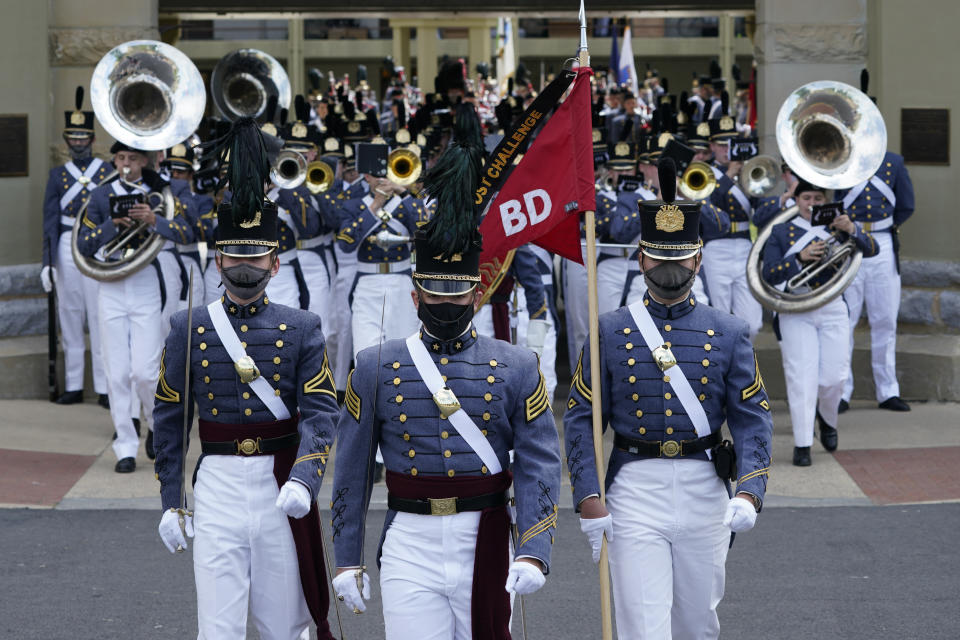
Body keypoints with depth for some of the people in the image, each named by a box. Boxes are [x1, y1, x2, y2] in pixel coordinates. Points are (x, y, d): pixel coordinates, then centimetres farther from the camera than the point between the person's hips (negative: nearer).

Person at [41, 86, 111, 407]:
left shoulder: (108, 171, 5)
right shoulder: (58, 174, 9)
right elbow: (50, 221, 5)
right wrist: (47, 261, -2)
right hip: (67, 248, 2)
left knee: (99, 317, -3)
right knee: (69, 315, 6)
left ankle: (103, 388, 1)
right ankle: (73, 386, 13)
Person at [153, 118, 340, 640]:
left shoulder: (302, 329, 2)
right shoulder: (188, 329, 4)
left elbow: (320, 413, -6)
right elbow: (169, 419, 7)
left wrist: (303, 480, -22)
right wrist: (171, 501, 4)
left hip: (283, 491, 0)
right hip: (218, 486, 0)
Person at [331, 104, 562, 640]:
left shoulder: (516, 367, 3)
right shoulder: (377, 367, 4)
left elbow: (539, 466, -2)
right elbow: (352, 470, 7)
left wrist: (534, 552, -14)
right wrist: (348, 560, 5)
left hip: (485, 550, 1)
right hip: (409, 550, 0)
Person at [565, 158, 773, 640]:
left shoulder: (729, 334, 4)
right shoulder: (609, 333, 1)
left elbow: (752, 419, 0)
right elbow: (581, 420, 0)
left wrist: (748, 491, -15)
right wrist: (589, 501, -9)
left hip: (704, 492, 2)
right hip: (635, 494, -2)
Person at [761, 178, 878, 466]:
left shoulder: (837, 228, 9)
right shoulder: (781, 232, 5)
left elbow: (871, 249, -5)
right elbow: (769, 275, -5)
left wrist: (851, 229, -24)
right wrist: (800, 258, -21)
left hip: (833, 310, 2)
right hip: (795, 312, -2)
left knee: (834, 377, -1)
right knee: (802, 376, -8)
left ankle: (827, 419, 31)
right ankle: (802, 444, -4)